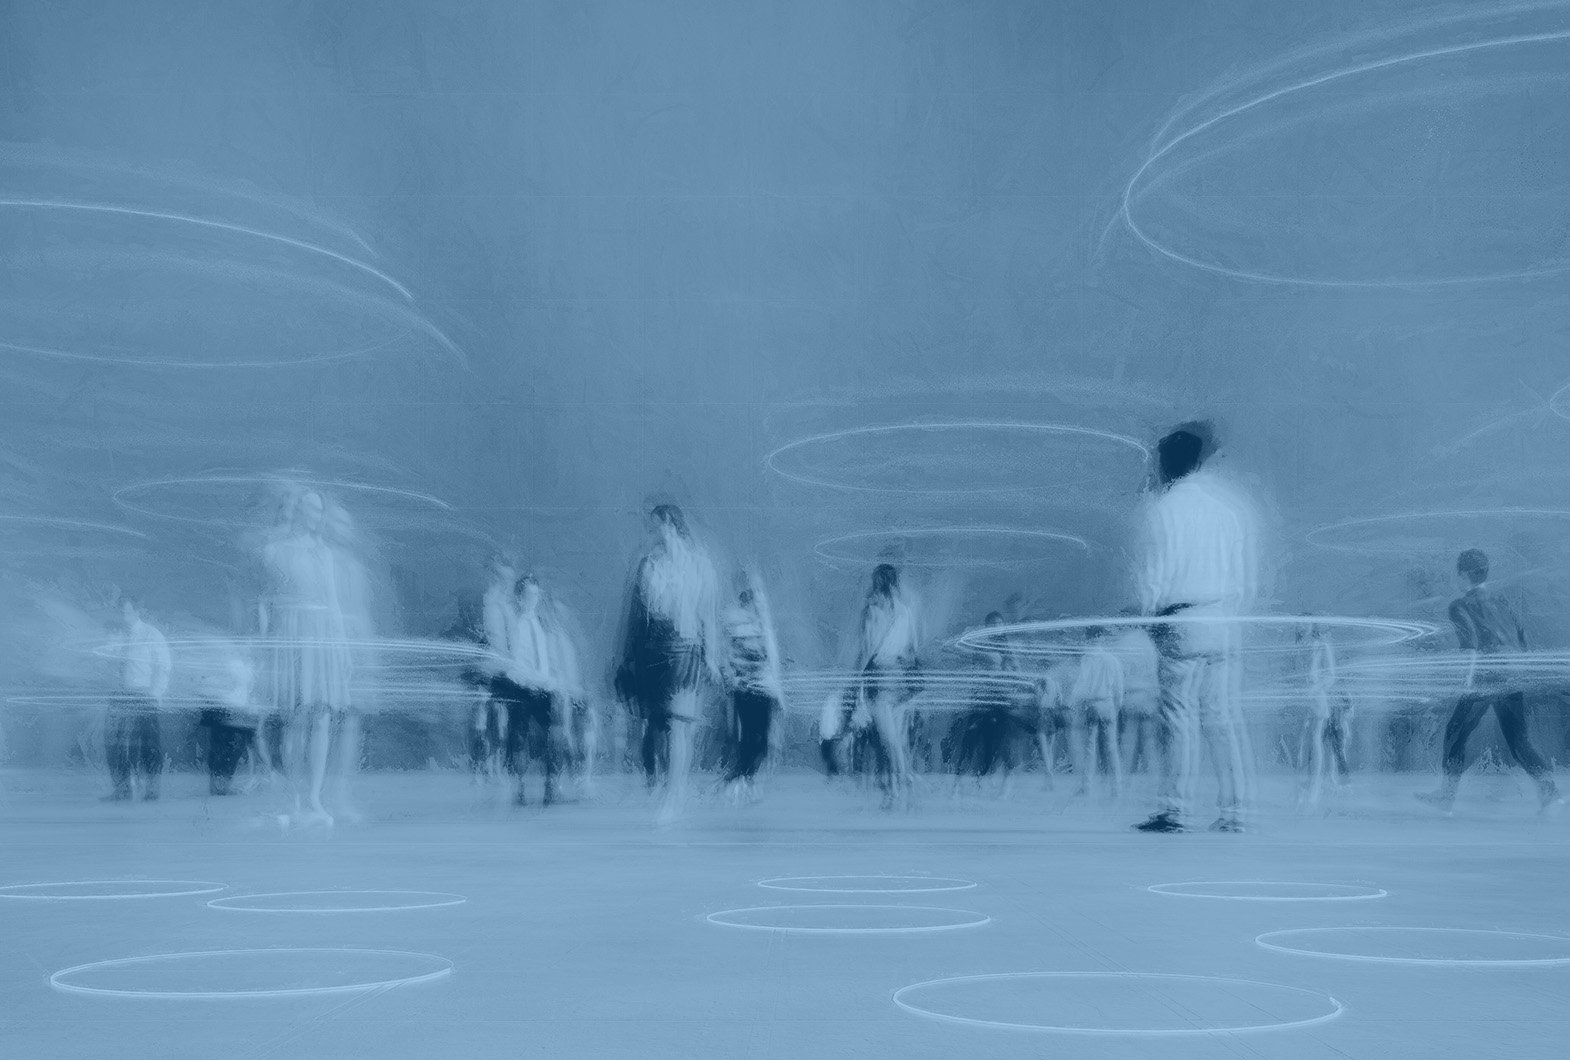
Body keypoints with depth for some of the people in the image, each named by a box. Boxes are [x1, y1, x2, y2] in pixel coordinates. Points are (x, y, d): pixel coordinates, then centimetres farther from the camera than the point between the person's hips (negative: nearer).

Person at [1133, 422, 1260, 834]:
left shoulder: (1164, 505, -6)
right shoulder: (1235, 499, 10)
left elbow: (1156, 571, -7)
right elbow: (1251, 571, 12)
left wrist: (1150, 614, 8)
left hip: (1184, 620, -5)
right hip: (1229, 624, 5)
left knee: (1181, 715, -2)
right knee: (1223, 715, 7)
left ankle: (1175, 809, -3)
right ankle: (1233, 812, 6)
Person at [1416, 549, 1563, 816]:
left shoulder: (1461, 606, -1)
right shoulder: (1501, 600, 18)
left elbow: (1471, 640, -16)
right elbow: (1523, 638, 18)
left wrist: (1470, 679, -18)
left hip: (1485, 680, -6)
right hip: (1514, 680, 6)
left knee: (1456, 732, 9)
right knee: (1518, 740, 9)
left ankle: (1447, 794, 13)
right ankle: (1549, 791, -6)